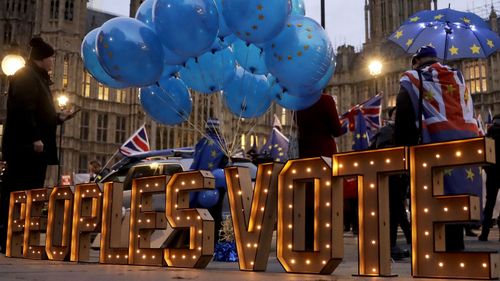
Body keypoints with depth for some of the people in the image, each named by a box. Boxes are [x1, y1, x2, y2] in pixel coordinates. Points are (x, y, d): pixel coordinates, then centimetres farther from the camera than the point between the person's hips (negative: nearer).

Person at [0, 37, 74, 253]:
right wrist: (34, 138, -24)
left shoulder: (39, 79, 23)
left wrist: (58, 117, 15)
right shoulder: (25, 77, -7)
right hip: (25, 147, -10)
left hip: (33, 147, 10)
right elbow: (23, 110, -19)